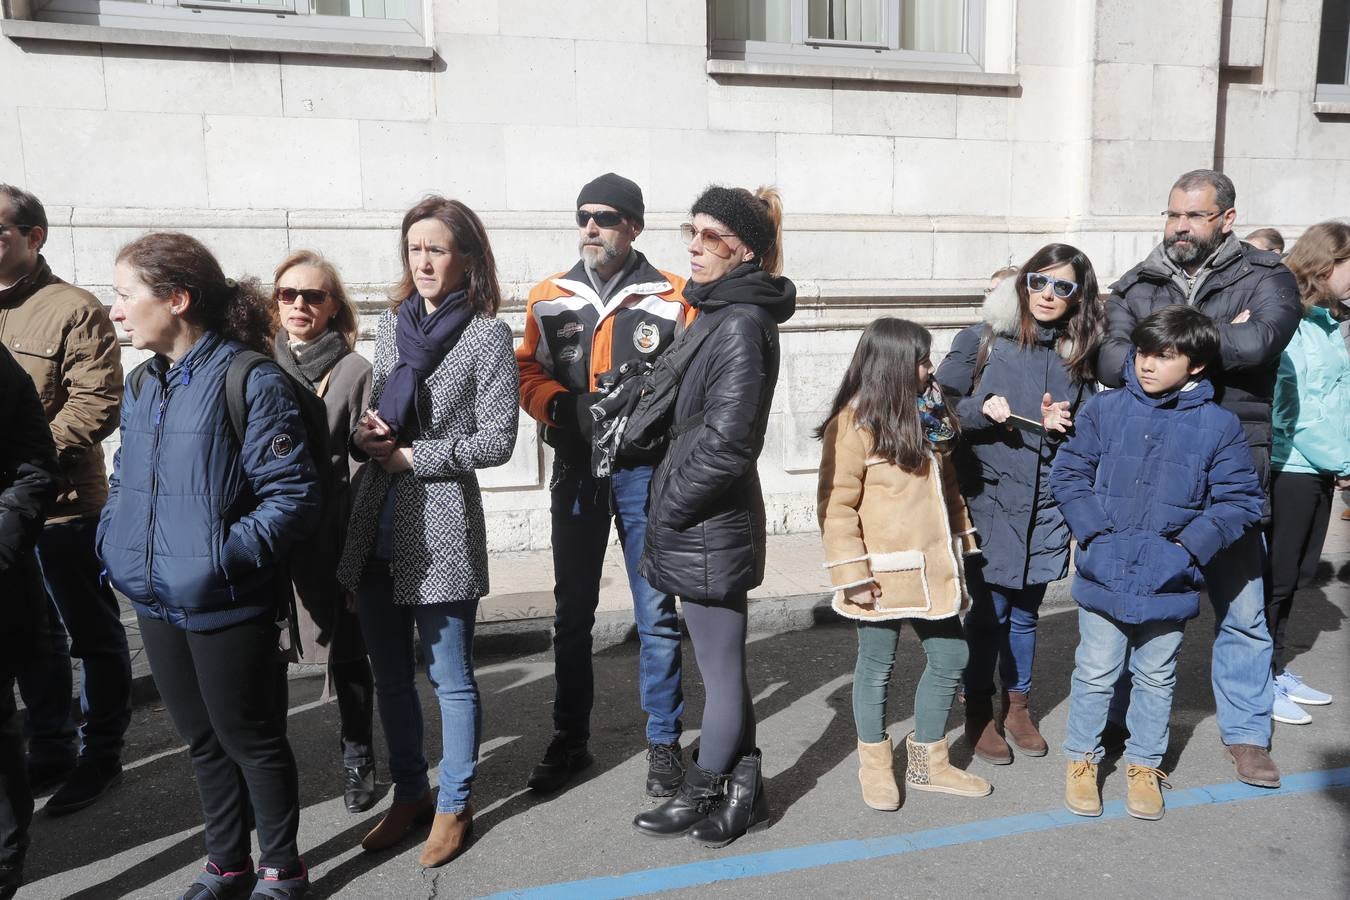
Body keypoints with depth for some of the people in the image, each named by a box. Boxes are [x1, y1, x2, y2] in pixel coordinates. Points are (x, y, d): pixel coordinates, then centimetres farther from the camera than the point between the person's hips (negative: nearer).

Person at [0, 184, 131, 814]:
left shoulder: (73, 310, -11)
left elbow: (97, 406, -18)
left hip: (64, 507, -7)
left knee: (93, 637, 8)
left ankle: (100, 755, 23)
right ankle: (51, 752, 34)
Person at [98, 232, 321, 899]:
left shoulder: (250, 381, -17)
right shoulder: (142, 384, 7)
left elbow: (292, 495, -19)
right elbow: (125, 479, 18)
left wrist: (226, 557, -25)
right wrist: (111, 542, 2)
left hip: (228, 606, -7)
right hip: (155, 601, 7)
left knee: (250, 740, 9)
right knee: (201, 738, 21)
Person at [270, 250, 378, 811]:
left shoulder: (354, 371, -3)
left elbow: (361, 461, -5)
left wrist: (353, 545, -9)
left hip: (332, 534, -3)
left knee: (345, 650, 8)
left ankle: (358, 759, 24)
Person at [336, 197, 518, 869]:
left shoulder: (488, 333, -6)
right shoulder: (391, 323, 10)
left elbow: (496, 440, -11)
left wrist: (410, 455, -12)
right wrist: (364, 433, -4)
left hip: (441, 526, -6)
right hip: (377, 524, 6)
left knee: (450, 678, 6)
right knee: (390, 674, 16)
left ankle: (453, 806, 25)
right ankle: (409, 793, 35)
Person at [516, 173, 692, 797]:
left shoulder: (672, 297, -3)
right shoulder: (548, 298, 6)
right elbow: (529, 373, 8)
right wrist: (565, 408, -11)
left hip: (646, 471, -3)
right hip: (575, 471, 3)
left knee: (656, 612, 4)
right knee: (572, 612, 12)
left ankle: (664, 741, 22)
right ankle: (570, 740, 28)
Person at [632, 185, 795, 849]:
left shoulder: (741, 323, -18)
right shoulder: (718, 312, 13)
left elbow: (725, 439, -24)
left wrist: (667, 510, -13)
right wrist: (669, 508, 13)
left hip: (707, 527, -10)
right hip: (709, 524, 10)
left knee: (721, 670, 8)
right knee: (723, 664, 18)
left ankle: (702, 795, 26)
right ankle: (741, 792, 33)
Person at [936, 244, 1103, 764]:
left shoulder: (1078, 355, 6)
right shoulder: (982, 340, -4)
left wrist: (1065, 425, -9)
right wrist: (982, 409, -22)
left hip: (1046, 504, 3)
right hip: (989, 498, -3)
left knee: (1025, 610, 14)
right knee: (989, 609, 3)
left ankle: (1017, 707, 32)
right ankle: (979, 715, 20)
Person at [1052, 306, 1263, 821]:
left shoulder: (1219, 425, -6)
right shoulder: (1105, 409, -5)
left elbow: (1241, 501, -2)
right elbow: (1068, 473, -1)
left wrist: (1192, 545, -13)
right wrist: (1094, 531, -11)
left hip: (1169, 583, 1)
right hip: (1103, 576, 0)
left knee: (1155, 678, 18)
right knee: (1094, 674, 12)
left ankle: (1145, 765, 36)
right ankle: (1081, 758, 31)